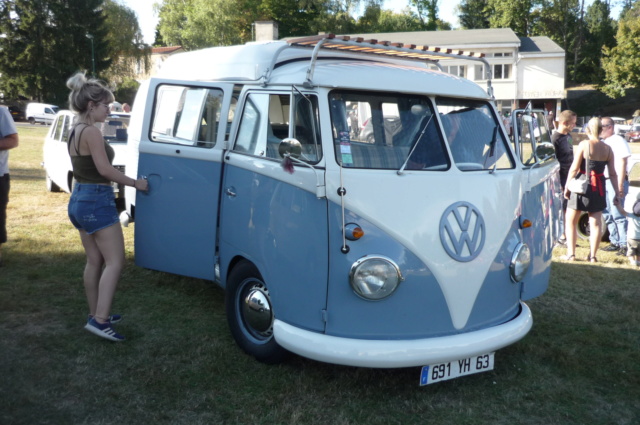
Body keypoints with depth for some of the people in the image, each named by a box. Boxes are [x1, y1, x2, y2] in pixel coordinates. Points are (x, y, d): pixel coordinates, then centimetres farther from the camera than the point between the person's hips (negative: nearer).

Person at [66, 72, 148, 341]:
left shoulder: (74, 132, 13)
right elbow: (104, 169, -19)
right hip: (96, 201, -10)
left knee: (94, 262, 15)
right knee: (115, 262, -7)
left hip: (79, 199, 10)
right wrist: (135, 183, -10)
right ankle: (100, 320, -12)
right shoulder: (91, 132, -17)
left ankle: (96, 315, 23)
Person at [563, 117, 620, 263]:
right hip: (599, 188, 4)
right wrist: (617, 192, 9)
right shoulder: (608, 149, 2)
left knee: (571, 222, 8)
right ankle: (592, 256, 10)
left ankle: (571, 254, 5)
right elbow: (612, 173, 2)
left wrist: (567, 186, -4)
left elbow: (574, 168, -12)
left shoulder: (584, 144, -10)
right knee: (595, 223, 9)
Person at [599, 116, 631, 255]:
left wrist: (620, 184, -19)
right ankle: (615, 242, 18)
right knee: (607, 215, 10)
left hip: (615, 181, -9)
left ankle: (624, 244, -7)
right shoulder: (603, 143, 19)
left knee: (617, 215, -10)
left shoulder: (618, 141, -7)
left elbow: (622, 163, -13)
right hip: (603, 181, 9)